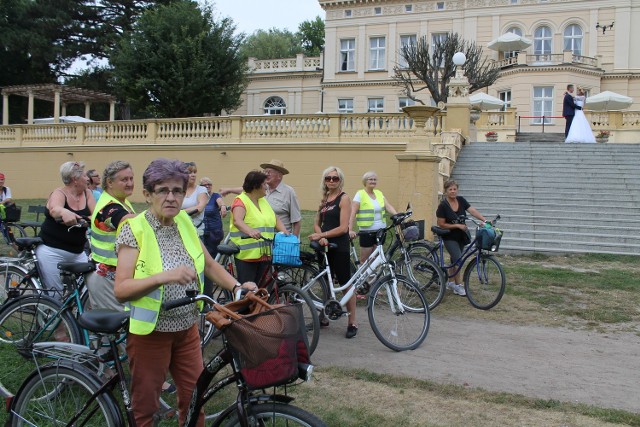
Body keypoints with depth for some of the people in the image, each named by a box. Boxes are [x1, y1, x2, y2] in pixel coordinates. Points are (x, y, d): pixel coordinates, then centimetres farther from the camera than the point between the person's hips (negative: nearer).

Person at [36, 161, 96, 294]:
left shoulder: (87, 193, 4)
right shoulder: (59, 193, -10)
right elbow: (54, 209, -33)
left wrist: (86, 220, -31)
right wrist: (64, 212, -56)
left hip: (78, 252, 5)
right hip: (52, 251, -5)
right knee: (56, 294, -3)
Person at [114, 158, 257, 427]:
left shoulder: (185, 223, 2)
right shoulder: (134, 229, -14)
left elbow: (209, 265, 12)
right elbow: (121, 289, -21)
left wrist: (237, 286, -5)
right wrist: (165, 276, -35)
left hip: (187, 329, 5)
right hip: (150, 331, -5)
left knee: (194, 400, 14)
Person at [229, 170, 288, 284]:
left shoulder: (263, 201, 17)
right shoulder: (241, 201, -8)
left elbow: (275, 219, 14)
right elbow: (237, 221, -25)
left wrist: (284, 231, -5)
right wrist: (250, 231, -44)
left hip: (264, 254, 7)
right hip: (247, 254, -7)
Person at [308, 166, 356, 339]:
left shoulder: (344, 198, -8)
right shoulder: (324, 199, 13)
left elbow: (343, 228, -15)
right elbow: (317, 223, 11)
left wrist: (321, 235, -14)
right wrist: (321, 237, -9)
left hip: (339, 247, -7)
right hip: (325, 246, 7)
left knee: (346, 284, -2)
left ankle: (352, 323, 5)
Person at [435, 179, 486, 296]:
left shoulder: (461, 200, -4)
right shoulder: (443, 205, -16)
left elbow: (473, 211, -14)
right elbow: (441, 224, -14)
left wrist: (485, 220, -27)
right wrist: (458, 225, -19)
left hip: (461, 236, 5)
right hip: (449, 237, -5)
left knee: (454, 259, 14)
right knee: (458, 259, -15)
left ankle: (450, 282, 29)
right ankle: (458, 285, -2)